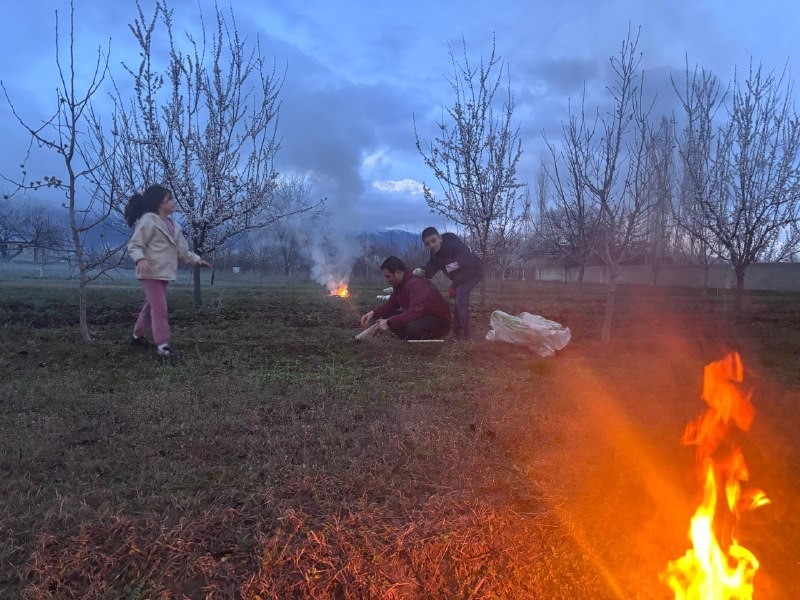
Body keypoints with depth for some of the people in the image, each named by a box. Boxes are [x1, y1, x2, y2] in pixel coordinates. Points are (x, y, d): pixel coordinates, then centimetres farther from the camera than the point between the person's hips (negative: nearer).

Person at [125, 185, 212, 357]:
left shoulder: (171, 224, 14)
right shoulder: (148, 221, -11)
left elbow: (181, 248, 19)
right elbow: (134, 245, -15)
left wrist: (196, 259, 10)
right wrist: (140, 259, -33)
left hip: (164, 273, 9)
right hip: (151, 272, -9)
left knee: (151, 305, 19)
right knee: (159, 307, -12)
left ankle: (138, 336, 35)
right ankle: (162, 344, -11)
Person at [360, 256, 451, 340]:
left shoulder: (416, 283, -28)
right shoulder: (399, 283, 1)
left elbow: (415, 311, -39)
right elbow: (392, 303, 10)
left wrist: (389, 323, -39)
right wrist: (373, 313, -7)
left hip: (439, 320, -9)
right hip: (421, 317, 9)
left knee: (411, 327, -39)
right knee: (386, 315, -2)